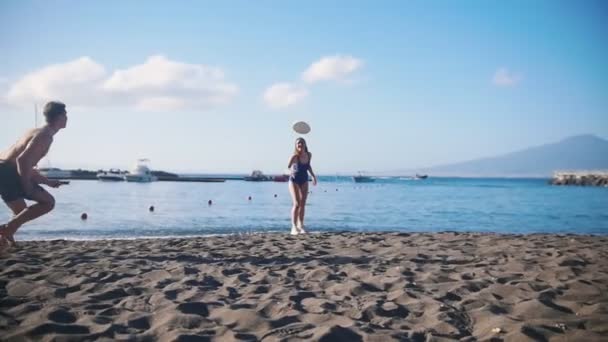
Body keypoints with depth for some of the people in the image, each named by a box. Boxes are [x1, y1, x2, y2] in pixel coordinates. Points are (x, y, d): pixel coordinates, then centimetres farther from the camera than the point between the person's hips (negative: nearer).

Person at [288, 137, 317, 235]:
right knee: (296, 204, -13)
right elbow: (288, 166, -35)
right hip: (294, 181, -5)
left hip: (304, 180, 5)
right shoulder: (295, 156, -22)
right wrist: (293, 157, -50)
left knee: (302, 204, 6)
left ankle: (300, 226, 14)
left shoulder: (309, 155, -4)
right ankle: (294, 227, -10)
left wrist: (313, 176, 15)